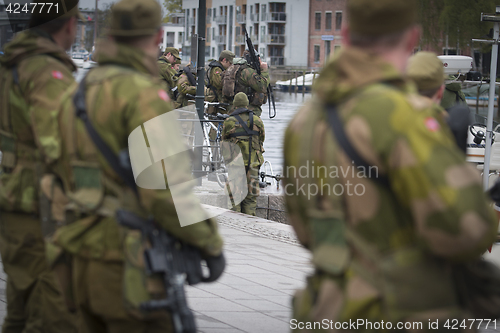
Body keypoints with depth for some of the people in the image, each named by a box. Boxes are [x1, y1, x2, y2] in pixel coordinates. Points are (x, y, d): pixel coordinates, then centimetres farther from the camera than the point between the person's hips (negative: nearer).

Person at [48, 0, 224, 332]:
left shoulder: (78, 92, 12)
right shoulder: (145, 95, -15)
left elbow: (65, 174, 18)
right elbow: (168, 190, -22)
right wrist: (211, 240, -10)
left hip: (85, 260, 9)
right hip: (131, 267, -9)